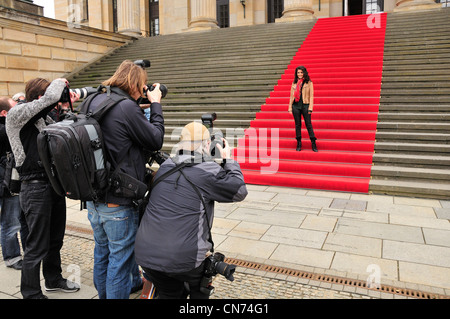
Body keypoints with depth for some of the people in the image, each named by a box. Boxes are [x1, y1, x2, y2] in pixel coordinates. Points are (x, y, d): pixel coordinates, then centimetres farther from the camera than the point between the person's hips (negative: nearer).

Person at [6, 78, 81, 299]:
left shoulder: (42, 116, 12)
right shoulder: (16, 114, -14)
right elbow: (51, 97, -26)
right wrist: (61, 81, -6)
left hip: (54, 183, 9)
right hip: (36, 187, -9)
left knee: (55, 239, 21)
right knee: (37, 246, 2)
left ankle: (53, 280, 41)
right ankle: (32, 294, 20)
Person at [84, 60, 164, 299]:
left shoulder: (94, 102, 4)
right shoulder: (126, 107, -21)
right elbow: (156, 140, -12)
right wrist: (155, 105, -1)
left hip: (93, 199, 9)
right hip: (118, 205, -8)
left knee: (102, 252, 24)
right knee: (120, 258, 7)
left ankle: (104, 293, 44)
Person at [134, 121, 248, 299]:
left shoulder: (164, 167, 6)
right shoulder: (208, 172, -11)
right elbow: (239, 191, 1)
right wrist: (228, 160, 13)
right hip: (183, 258, -5)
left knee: (169, 294, 26)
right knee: (199, 291, 26)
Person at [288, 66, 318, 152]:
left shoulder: (309, 83, 2)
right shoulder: (294, 83, 11)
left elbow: (311, 96, -1)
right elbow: (291, 96, 13)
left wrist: (310, 108, -9)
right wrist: (290, 107, 6)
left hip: (305, 105, -3)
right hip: (296, 105, 3)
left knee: (308, 124, -3)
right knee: (297, 125, 6)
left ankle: (313, 143, 2)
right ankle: (299, 143, 13)